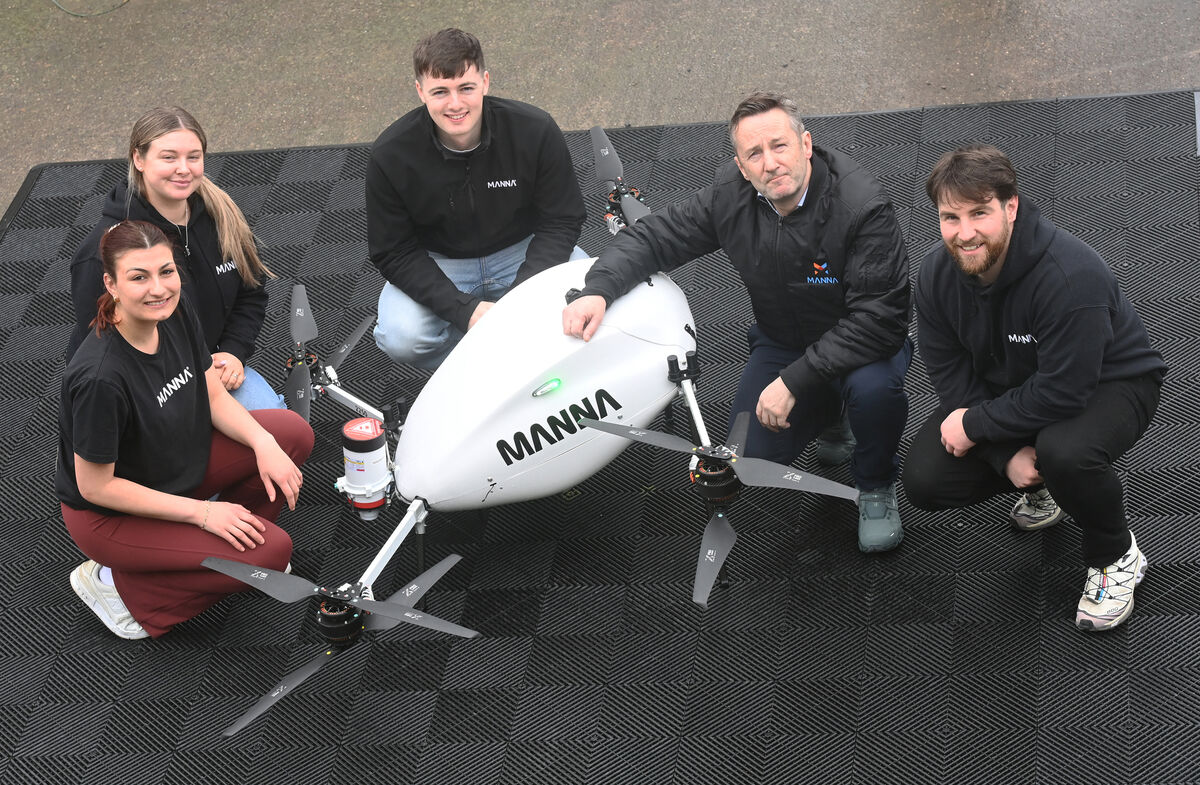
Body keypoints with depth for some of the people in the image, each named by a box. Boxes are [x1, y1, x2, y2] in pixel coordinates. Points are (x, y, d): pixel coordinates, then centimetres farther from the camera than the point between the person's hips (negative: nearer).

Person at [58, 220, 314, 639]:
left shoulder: (176, 310, -13)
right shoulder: (100, 377, -35)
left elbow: (214, 394, 1)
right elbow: (95, 486, -26)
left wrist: (263, 443, -16)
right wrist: (200, 512, -21)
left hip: (181, 460, 8)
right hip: (109, 513, -7)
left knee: (294, 434, -3)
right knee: (270, 551, -18)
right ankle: (116, 584, -3)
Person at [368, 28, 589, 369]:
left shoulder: (536, 130, -20)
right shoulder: (391, 155, -20)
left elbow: (561, 222, -12)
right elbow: (393, 252, -14)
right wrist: (464, 310, -28)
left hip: (522, 252, 1)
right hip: (438, 264, -1)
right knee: (400, 339, -30)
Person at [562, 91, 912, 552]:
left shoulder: (863, 206, -30)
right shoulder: (730, 195, -14)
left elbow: (878, 316, -32)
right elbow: (652, 238, -5)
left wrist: (793, 380, -34)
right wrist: (597, 290, -25)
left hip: (860, 341, -4)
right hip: (782, 340, 5)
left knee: (873, 387, -37)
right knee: (755, 453, -11)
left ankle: (876, 485, -3)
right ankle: (825, 410, 24)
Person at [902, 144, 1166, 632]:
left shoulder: (1071, 275, -34)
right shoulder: (936, 275, -14)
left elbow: (1063, 393, -33)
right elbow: (952, 377, -9)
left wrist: (976, 425, -24)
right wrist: (1006, 455, -21)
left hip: (1107, 385, -6)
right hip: (1011, 388, 6)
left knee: (1065, 451, -40)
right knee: (924, 480, -10)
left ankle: (1116, 558, -8)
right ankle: (1042, 487, 18)